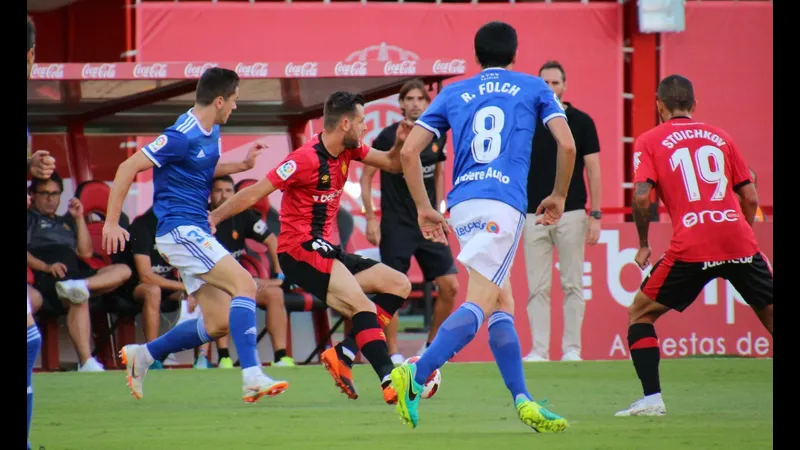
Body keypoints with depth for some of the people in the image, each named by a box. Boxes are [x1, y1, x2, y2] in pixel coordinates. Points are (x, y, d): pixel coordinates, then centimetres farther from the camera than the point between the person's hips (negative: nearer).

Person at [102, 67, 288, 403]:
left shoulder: (211, 132, 12)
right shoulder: (182, 136, -16)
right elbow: (128, 168, -16)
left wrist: (242, 165, 15)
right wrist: (111, 222, -17)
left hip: (195, 232, 10)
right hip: (180, 229, -10)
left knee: (219, 323, 5)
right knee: (244, 284, -21)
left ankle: (142, 355, 18)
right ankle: (252, 378, -28)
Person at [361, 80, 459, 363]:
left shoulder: (436, 136, 5)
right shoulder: (389, 136, -9)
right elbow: (366, 177, -4)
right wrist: (370, 219, -8)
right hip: (396, 226, -5)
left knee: (450, 287, 0)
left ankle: (431, 346, 16)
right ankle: (393, 354, 3)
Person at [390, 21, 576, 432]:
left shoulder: (453, 93, 19)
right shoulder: (534, 88, 13)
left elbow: (408, 151, 11)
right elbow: (567, 145, 2)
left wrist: (424, 209, 18)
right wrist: (558, 197, 16)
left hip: (462, 205, 5)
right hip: (503, 204, -5)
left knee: (502, 305, 13)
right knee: (478, 305, -12)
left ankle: (524, 401, 8)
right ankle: (415, 376, -31)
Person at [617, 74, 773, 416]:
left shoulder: (649, 142, 9)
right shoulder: (719, 136, 18)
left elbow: (641, 196, -6)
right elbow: (750, 198, 16)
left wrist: (643, 244, 8)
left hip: (690, 247, -3)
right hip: (739, 241, 3)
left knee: (640, 313, 13)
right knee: (769, 314, 16)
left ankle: (652, 398, 1)